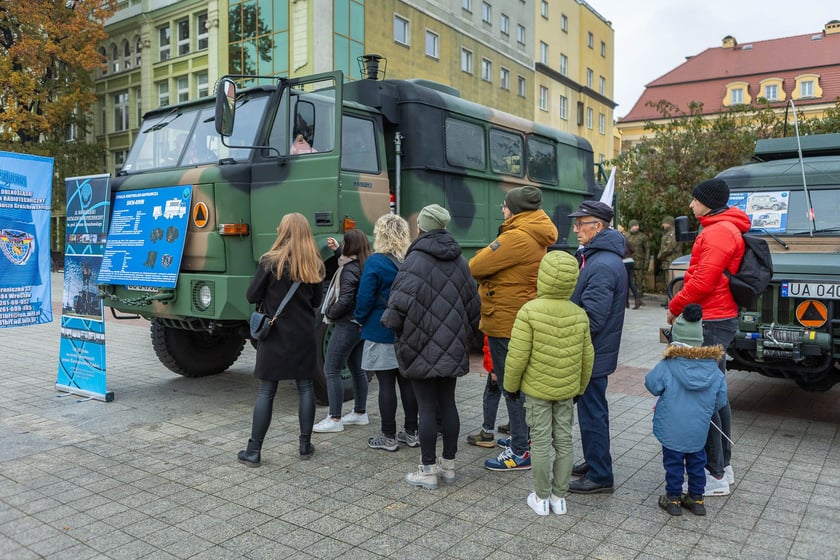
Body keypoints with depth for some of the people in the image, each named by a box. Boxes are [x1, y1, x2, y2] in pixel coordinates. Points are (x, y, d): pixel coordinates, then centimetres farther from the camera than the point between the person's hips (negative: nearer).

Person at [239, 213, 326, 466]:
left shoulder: (270, 262, -12)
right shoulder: (314, 265, -1)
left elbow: (251, 296, -6)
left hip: (275, 335, -3)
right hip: (304, 336, 3)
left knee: (266, 391, 4)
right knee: (305, 387, 13)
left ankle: (253, 451, 11)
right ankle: (305, 445, 19)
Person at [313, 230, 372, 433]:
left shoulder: (349, 270, -18)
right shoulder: (365, 265, 7)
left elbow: (345, 301, -23)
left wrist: (329, 313, -8)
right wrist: (337, 249, 28)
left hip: (347, 325, -9)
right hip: (361, 324, 9)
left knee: (331, 371, -3)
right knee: (357, 369, 17)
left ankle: (335, 419, 0)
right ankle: (360, 413, 26)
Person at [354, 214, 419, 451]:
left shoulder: (375, 262, -14)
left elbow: (365, 298, -13)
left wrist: (361, 319, 4)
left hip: (381, 332, -5)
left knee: (386, 384, 2)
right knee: (407, 381, 13)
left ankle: (388, 437, 11)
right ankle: (411, 432, 22)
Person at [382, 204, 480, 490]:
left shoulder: (416, 259, -13)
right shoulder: (459, 261, 6)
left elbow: (400, 304, -20)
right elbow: (473, 304, 10)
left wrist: (389, 322, 0)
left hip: (422, 348, -6)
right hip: (452, 348, 6)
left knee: (427, 407, 1)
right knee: (447, 403, 13)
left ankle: (428, 470, 11)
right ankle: (448, 464, 24)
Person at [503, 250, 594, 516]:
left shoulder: (529, 311, -18)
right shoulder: (580, 315, -3)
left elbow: (518, 356, -17)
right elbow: (587, 358, 5)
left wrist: (510, 384, -2)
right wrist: (579, 388, 19)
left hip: (537, 389, -4)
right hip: (567, 390, 4)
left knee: (540, 442, 6)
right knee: (564, 441, 12)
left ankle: (541, 498, 17)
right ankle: (559, 496, 22)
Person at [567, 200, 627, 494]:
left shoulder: (603, 265, -24)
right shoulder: (596, 257, 10)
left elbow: (592, 319, -26)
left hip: (593, 355, -10)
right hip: (596, 352, 10)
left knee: (592, 414, 1)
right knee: (594, 410, 21)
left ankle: (600, 476, 14)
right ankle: (595, 461, 37)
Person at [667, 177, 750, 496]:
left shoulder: (719, 231, -16)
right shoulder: (720, 229, 18)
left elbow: (702, 281, -21)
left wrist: (674, 308, -8)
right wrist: (682, 305, 11)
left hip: (711, 323, -11)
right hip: (719, 318, 11)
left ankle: (715, 476, 0)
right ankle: (723, 466, 26)